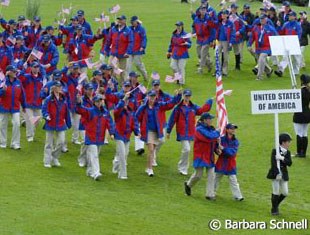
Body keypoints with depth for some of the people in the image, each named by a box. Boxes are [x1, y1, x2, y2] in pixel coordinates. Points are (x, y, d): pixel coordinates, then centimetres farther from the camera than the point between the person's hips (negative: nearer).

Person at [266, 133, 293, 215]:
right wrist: (277, 174, -27)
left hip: (284, 175, 6)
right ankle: (274, 209, 11)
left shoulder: (287, 152, 7)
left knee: (285, 193, 5)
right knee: (276, 192, -3)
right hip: (275, 174, -6)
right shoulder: (275, 151, -10)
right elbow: (273, 163, -18)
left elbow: (289, 163, -5)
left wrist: (282, 158, -23)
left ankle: (276, 205, 28)